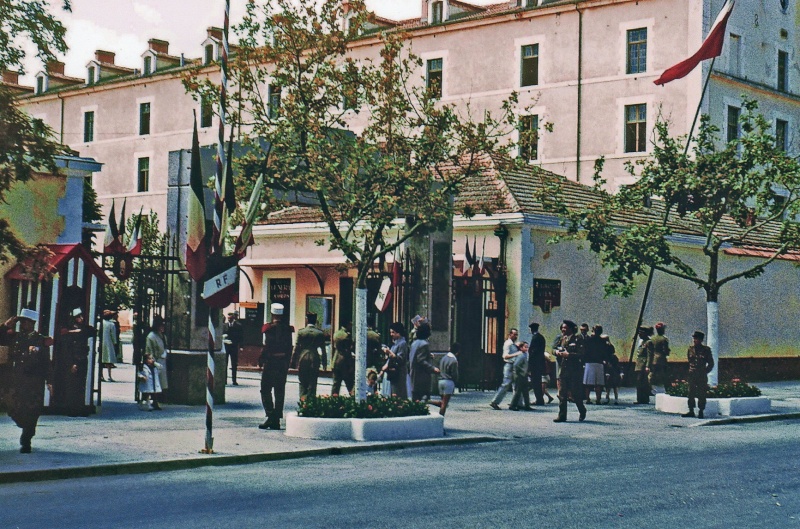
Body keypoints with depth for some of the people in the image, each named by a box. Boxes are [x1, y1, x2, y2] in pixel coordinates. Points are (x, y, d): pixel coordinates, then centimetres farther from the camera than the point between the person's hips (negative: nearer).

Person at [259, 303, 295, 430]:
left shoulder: (269, 328, -10)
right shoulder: (287, 329, 4)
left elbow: (266, 346, -13)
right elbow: (290, 347, 6)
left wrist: (260, 362, -4)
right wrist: (287, 363, 14)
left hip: (270, 362, -4)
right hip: (283, 363, 5)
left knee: (266, 390, 3)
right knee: (280, 392, 8)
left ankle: (270, 416, -11)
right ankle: (276, 420, 9)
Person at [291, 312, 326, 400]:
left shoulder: (301, 332, -3)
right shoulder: (320, 333, 0)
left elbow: (296, 347, -1)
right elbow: (323, 349, 3)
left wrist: (293, 361, 5)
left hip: (303, 359, 0)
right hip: (315, 359, 0)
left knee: (303, 383, 9)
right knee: (312, 383, 4)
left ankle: (303, 400, 0)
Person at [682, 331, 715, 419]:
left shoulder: (706, 350, -3)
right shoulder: (690, 349, 7)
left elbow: (711, 364, 4)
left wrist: (705, 371, -1)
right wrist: (689, 370, 11)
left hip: (702, 376, -3)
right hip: (692, 375, 4)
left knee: (701, 394, -1)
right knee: (691, 393, 5)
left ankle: (701, 412, 7)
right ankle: (691, 411, 12)